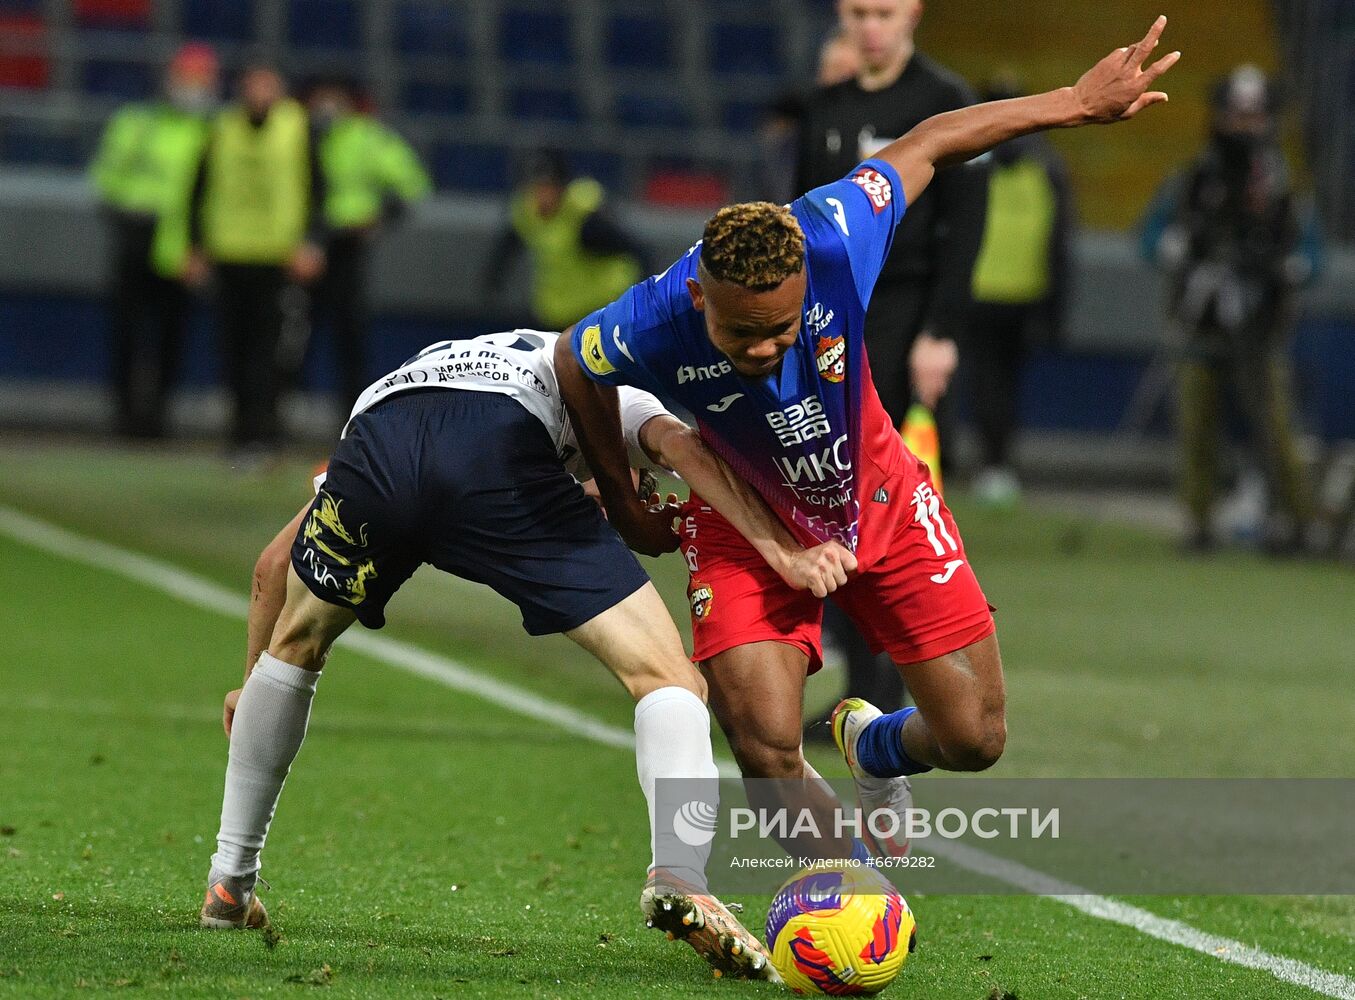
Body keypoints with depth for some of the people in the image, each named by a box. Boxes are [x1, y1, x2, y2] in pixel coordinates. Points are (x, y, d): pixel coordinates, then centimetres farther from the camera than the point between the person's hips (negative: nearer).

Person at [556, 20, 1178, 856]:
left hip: (879, 501, 2)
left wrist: (1075, 104, -6)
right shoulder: (654, 328, -35)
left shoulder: (833, 240, -35)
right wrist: (622, 501, 5)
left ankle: (873, 748, 40)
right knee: (767, 754, -21)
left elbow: (929, 144, -15)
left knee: (975, 739, 4)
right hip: (747, 525, -2)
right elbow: (575, 364, -9)